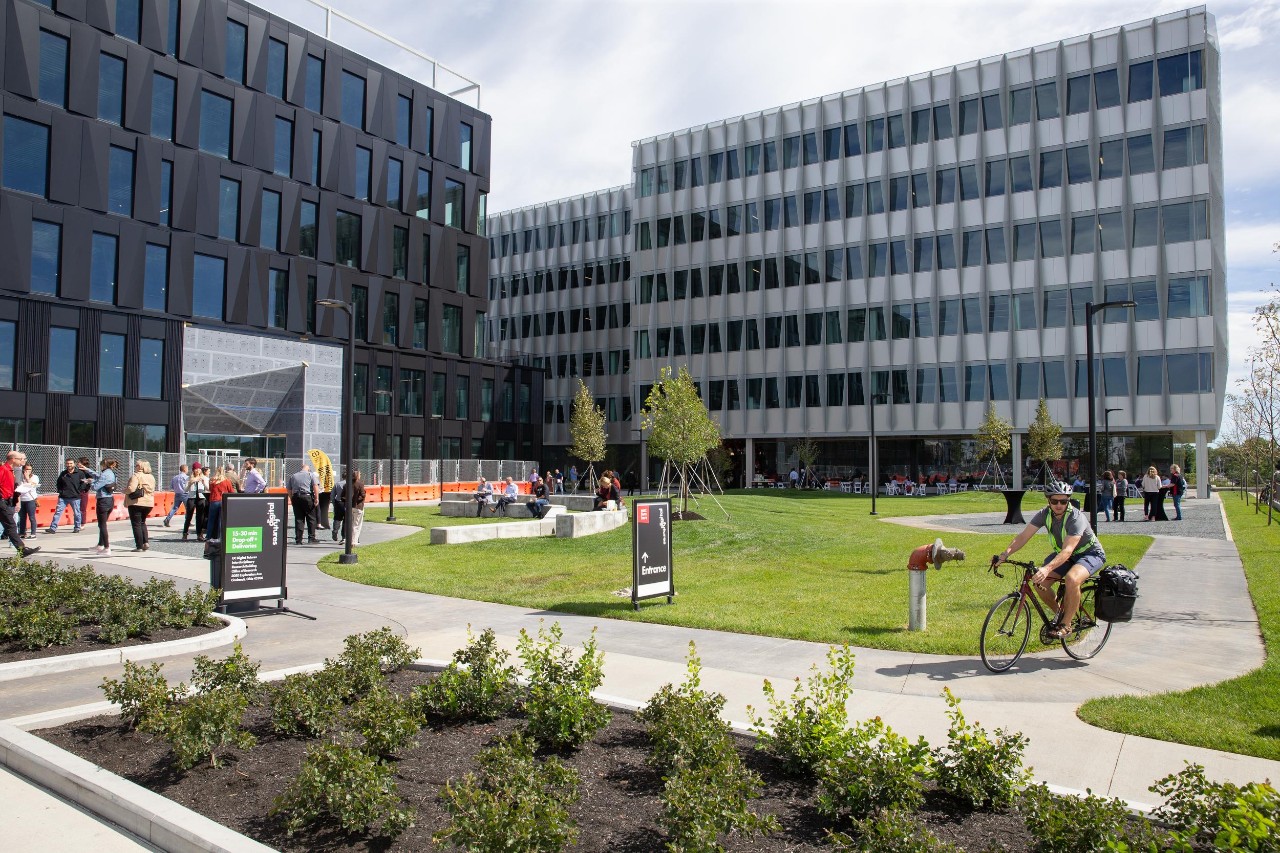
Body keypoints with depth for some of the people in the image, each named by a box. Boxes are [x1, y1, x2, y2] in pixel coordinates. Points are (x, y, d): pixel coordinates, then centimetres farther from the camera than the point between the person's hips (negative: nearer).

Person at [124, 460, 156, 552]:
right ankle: (146, 542, 9)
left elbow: (131, 489, -21)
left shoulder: (136, 476, -13)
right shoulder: (151, 477, 11)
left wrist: (125, 490, -3)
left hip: (136, 503, -7)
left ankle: (139, 546, 1)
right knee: (142, 522, 22)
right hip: (149, 503, 7)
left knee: (136, 524, 1)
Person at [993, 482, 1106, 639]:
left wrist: (1047, 569, -56)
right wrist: (1004, 555, -35)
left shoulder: (1076, 518, -30)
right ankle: (1059, 613, 12)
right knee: (1039, 581, -16)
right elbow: (1023, 536, -19)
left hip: (1090, 554, -6)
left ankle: (1066, 624, -16)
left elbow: (1067, 551, -41)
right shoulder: (1045, 514, -14)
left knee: (1071, 579, -35)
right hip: (1063, 553, 6)